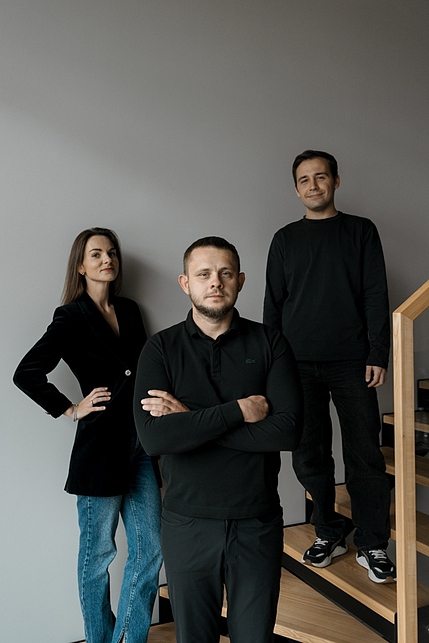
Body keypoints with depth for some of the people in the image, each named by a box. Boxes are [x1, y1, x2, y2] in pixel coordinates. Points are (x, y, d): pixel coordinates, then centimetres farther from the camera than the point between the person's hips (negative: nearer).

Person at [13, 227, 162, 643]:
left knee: (150, 549, 10)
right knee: (99, 552, 10)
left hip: (140, 443, 6)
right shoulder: (72, 318, -6)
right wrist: (70, 410, -9)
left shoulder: (129, 311, 11)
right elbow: (26, 373, -12)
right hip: (100, 446, -6)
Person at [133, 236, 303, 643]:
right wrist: (238, 411, -20)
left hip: (258, 523, 0)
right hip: (187, 524, 0)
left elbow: (288, 430, -18)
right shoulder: (161, 348, -5)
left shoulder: (269, 343, -4)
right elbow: (153, 437, -20)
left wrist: (190, 420, -18)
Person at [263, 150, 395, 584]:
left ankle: (372, 545, 15)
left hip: (351, 361, -1)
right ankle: (329, 534, 23)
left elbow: (375, 296, 3)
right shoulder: (285, 239, 12)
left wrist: (377, 355, -6)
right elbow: (273, 304, 12)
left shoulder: (361, 231, 9)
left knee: (365, 455, 0)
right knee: (309, 455, 6)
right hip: (299, 364, 2)